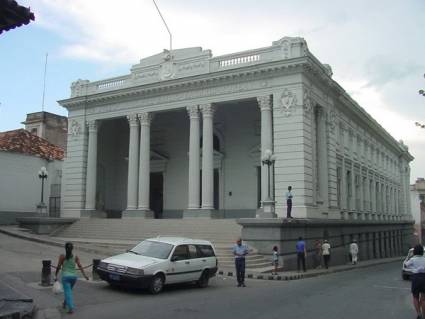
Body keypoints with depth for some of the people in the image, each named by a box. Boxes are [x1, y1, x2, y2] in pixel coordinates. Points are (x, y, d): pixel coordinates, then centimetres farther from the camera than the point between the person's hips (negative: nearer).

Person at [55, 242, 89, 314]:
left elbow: (58, 267, -6)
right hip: (73, 276, 3)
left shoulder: (62, 256, -5)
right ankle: (65, 304, 42)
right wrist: (84, 275, -14)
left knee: (68, 292, -4)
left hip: (65, 276, -3)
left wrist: (56, 275, 3)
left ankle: (71, 308, -16)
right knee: (69, 291, 26)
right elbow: (80, 266, -9)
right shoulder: (75, 257, 1)